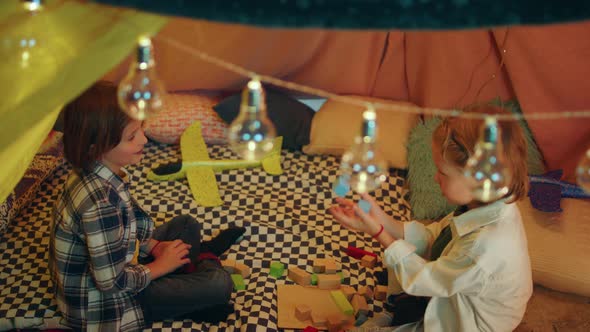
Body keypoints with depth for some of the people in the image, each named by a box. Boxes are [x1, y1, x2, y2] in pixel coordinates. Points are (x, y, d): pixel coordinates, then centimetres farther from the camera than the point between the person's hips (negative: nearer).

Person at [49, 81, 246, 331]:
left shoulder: (91, 175, -8)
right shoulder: (99, 202, -36)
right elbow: (112, 281, -30)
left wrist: (154, 246, -1)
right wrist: (160, 265, -14)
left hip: (111, 264, 9)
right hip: (103, 305, -9)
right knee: (219, 284, -14)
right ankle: (205, 261, 14)